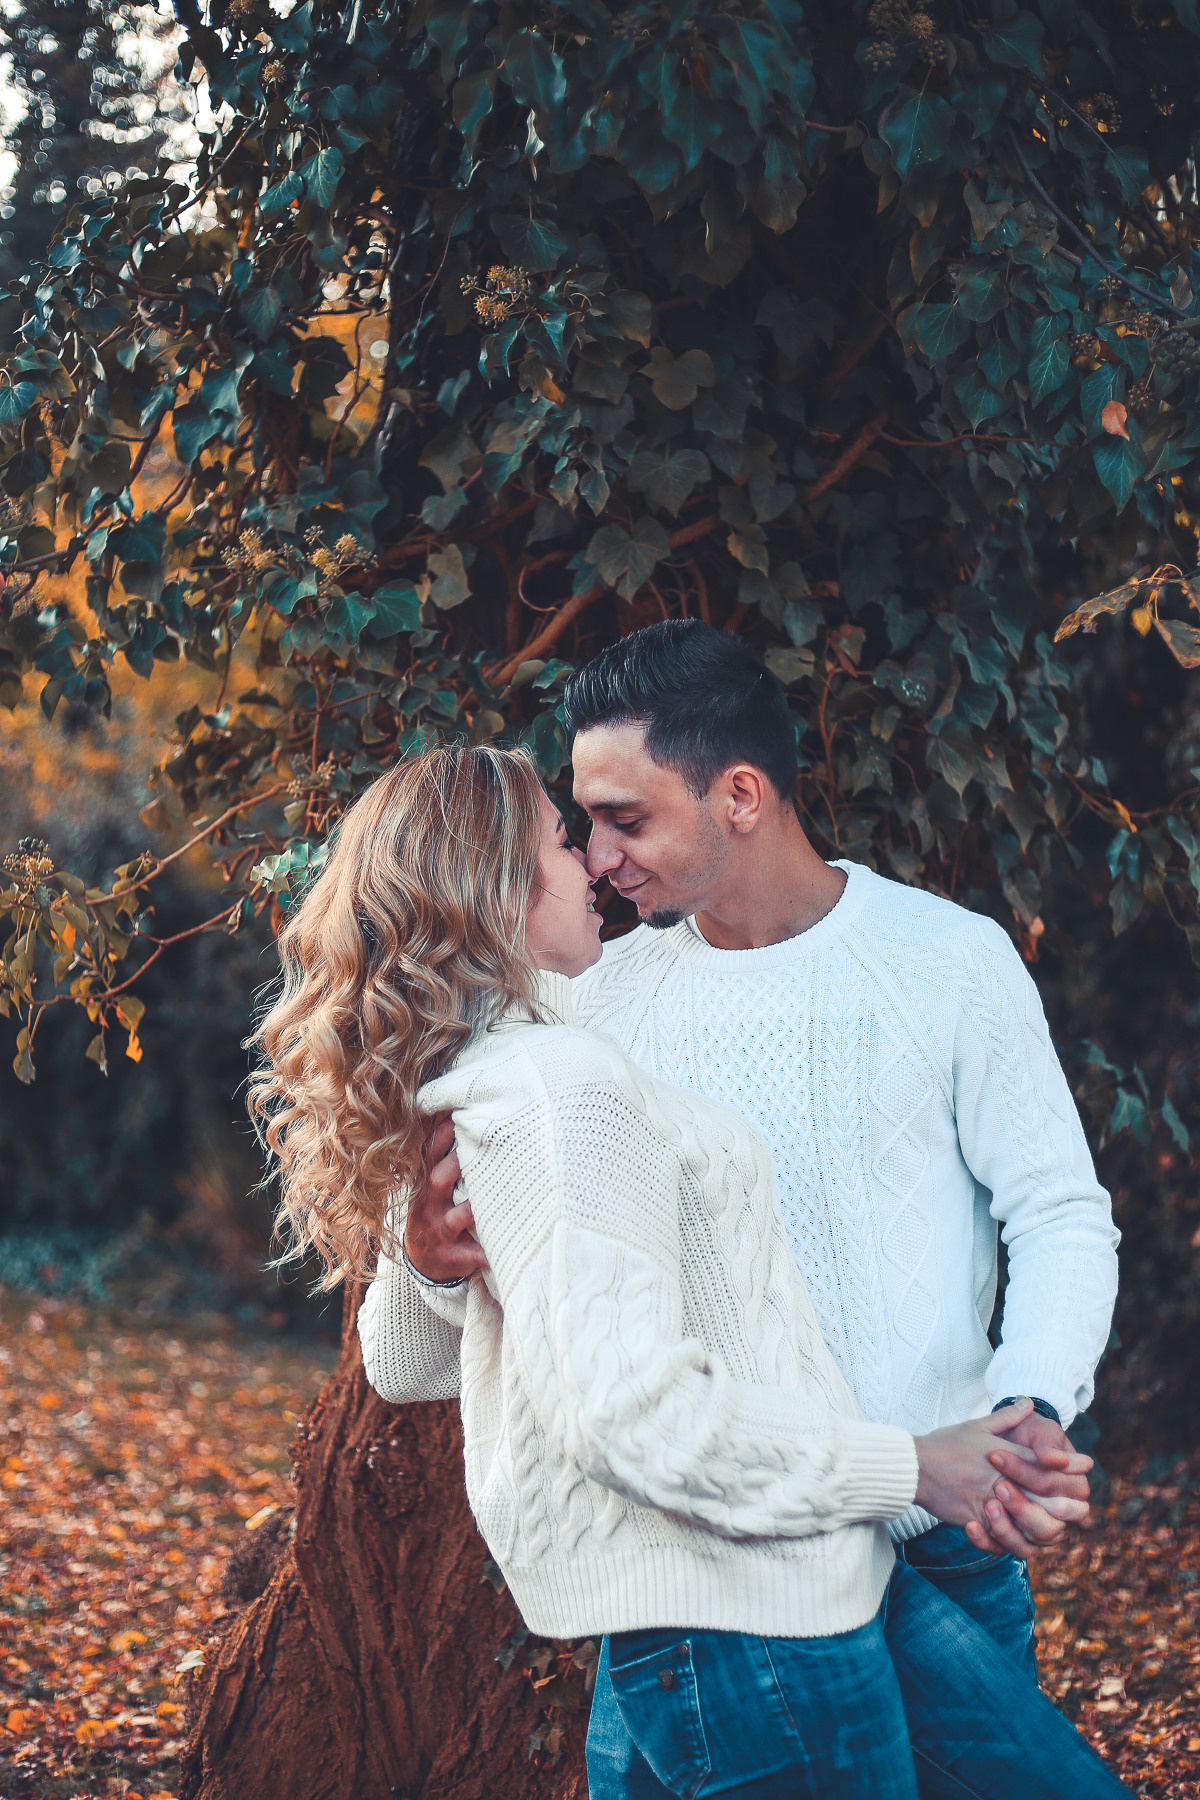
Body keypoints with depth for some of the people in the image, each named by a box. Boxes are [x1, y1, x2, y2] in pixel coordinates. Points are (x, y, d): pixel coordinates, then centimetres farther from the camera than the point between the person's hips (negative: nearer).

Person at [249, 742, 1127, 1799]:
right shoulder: (563, 1085, -19)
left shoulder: (445, 1107, 12)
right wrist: (903, 1467, -17)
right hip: (751, 1621, -10)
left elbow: (401, 1363, 26)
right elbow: (635, 1413, -27)